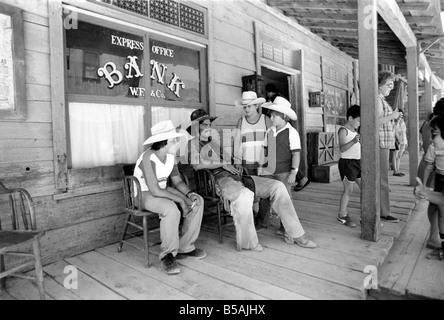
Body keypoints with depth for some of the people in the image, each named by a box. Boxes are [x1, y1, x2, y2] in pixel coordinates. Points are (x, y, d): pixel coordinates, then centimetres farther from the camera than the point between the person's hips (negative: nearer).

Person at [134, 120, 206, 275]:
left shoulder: (170, 155, -3)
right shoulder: (148, 158, -27)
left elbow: (177, 181, 3)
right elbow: (154, 190, -31)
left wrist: (189, 194, -17)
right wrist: (181, 200, -27)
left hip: (163, 190, 8)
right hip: (144, 194, -8)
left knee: (198, 201, -7)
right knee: (171, 210, -37)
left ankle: (185, 247, 2)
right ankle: (168, 255, -15)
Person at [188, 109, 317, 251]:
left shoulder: (213, 135, 28)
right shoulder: (192, 142, 5)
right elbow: (197, 165, -14)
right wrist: (223, 164, -13)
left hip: (235, 175, 8)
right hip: (218, 178, -7)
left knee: (277, 186, -8)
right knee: (244, 195, -41)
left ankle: (295, 234, -3)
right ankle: (247, 242, -20)